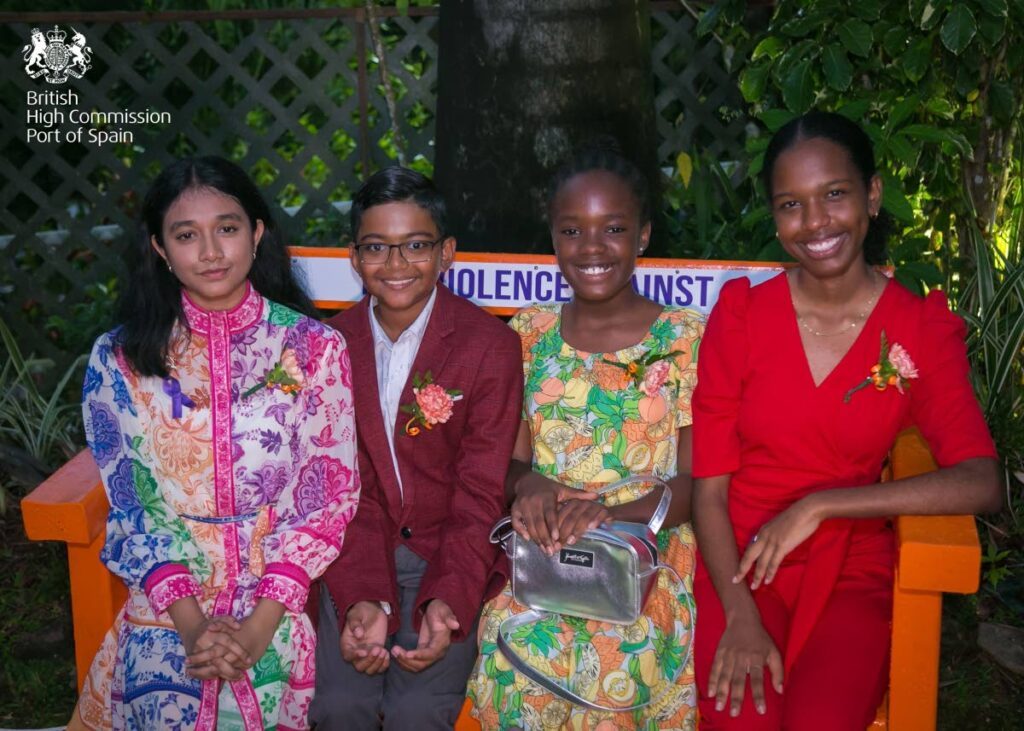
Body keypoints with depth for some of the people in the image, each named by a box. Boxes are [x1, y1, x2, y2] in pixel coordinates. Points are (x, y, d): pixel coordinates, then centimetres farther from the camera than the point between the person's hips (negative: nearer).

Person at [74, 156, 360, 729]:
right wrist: (192, 624, -10)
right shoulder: (119, 360, 3)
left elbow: (331, 494, -2)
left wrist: (262, 622, -12)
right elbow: (127, 505, 3)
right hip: (165, 603, 1)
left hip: (282, 599, -1)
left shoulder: (315, 349, -1)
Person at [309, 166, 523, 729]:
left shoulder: (491, 345, -9)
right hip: (361, 555, 2)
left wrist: (447, 600, -25)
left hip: (450, 553, -2)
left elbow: (481, 497, -9)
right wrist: (363, 599, -19)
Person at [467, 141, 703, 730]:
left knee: (619, 656, -26)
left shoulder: (686, 339, 0)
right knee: (513, 642, -24)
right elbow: (509, 457, 10)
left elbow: (694, 482, -4)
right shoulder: (529, 333, 10)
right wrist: (528, 485, -14)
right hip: (539, 559, 2)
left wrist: (612, 512, -22)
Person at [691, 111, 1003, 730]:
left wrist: (819, 505, -21)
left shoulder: (922, 328, -1)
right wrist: (740, 616, -16)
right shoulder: (740, 314, -1)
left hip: (851, 576, 0)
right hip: (741, 564, 0)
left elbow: (981, 484, -15)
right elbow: (709, 487, -4)